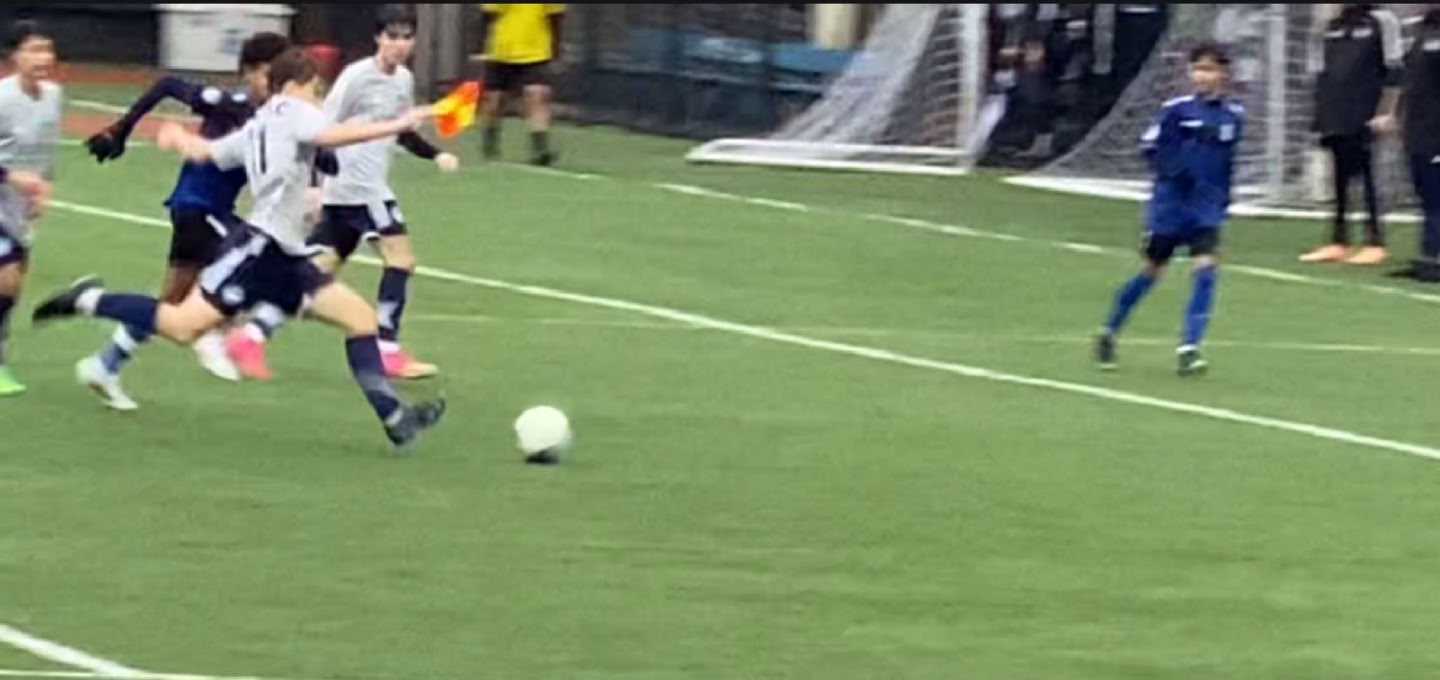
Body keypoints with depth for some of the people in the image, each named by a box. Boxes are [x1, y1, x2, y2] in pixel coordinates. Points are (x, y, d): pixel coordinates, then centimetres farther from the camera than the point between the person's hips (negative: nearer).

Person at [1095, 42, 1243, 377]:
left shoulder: (1233, 115, 2)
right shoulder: (1177, 109, -9)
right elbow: (1152, 146, -4)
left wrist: (1224, 196, 12)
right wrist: (1173, 169, -16)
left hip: (1207, 208, 2)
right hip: (1171, 204, -2)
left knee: (1206, 268, -14)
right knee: (1150, 271, 7)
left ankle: (1189, 348, -12)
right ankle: (1108, 333, 27)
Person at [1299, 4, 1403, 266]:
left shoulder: (1381, 22, -4)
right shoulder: (1333, 26, 16)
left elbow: (1392, 72, -7)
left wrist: (1384, 113, -13)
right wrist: (1321, 113, 16)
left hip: (1363, 118, -6)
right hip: (1335, 118, 6)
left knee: (1367, 178, -4)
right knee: (1340, 178, 8)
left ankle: (1375, 244, 1)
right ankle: (1338, 242, 13)